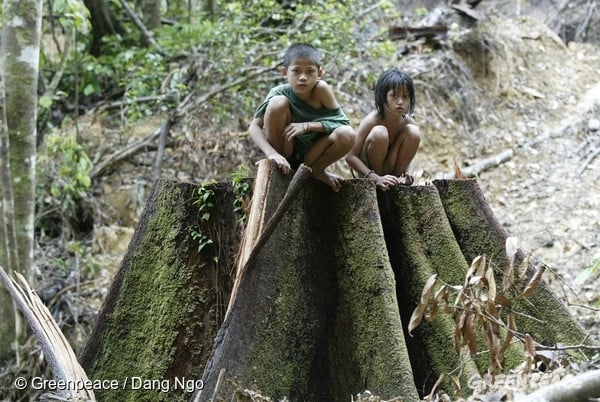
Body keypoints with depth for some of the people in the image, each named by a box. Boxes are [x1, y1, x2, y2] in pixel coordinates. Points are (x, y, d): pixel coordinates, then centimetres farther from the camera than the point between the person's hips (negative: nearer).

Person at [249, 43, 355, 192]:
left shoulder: (321, 89, -16)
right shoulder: (280, 93, -18)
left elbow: (343, 123, -16)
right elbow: (255, 126, -23)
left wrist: (308, 125, -27)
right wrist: (272, 154, -39)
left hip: (311, 154, 1)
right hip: (284, 152, -1)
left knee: (348, 135, -26)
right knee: (278, 102, -26)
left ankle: (316, 169, 3)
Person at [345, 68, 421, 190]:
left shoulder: (408, 123, -13)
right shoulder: (371, 120, -25)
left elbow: (406, 156, -1)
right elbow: (350, 156, -26)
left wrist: (405, 175, -24)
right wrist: (376, 178, -36)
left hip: (390, 168, 4)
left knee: (413, 132, -19)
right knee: (379, 133, -32)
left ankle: (396, 177, -7)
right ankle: (374, 183, -14)